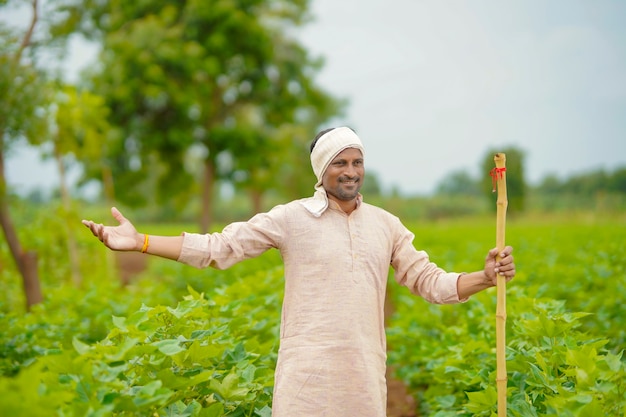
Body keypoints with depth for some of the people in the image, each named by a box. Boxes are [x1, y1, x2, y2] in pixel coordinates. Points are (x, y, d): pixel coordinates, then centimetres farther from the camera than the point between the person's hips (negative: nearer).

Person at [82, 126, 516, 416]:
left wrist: (486, 277, -4)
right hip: (307, 375, -3)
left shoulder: (386, 224, 10)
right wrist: (139, 241, -11)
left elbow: (430, 281, 12)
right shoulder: (291, 218, -1)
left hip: (365, 376, 4)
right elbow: (218, 248, -3)